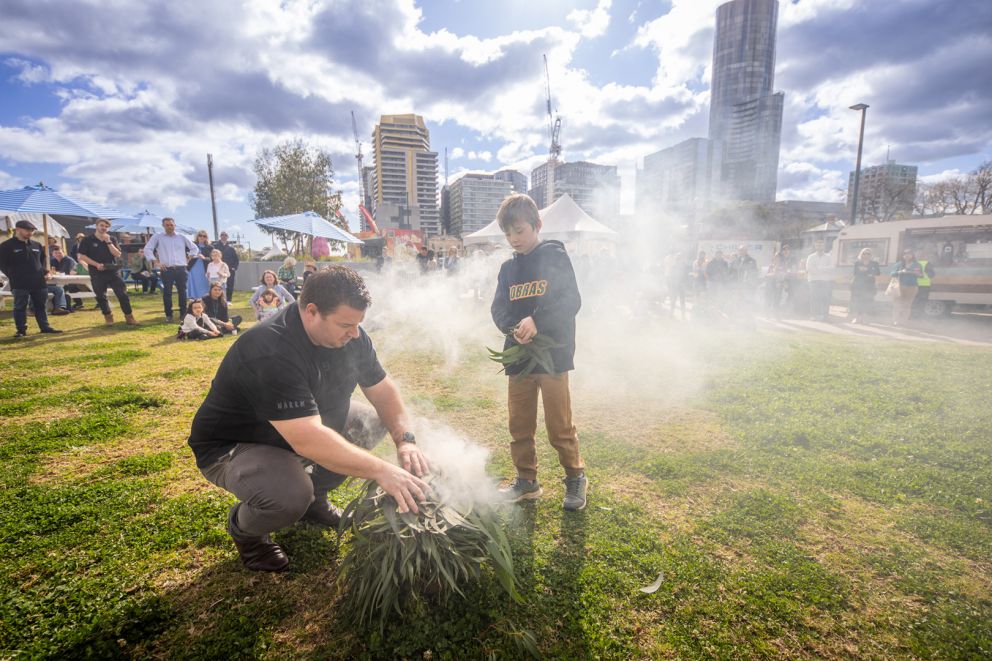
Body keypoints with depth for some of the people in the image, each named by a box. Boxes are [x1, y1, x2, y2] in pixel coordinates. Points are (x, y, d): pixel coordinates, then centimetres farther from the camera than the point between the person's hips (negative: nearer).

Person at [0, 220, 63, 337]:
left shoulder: (36, 245, 13)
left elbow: (42, 260, 26)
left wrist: (43, 272, 12)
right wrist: (13, 276, -7)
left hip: (39, 282, 5)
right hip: (19, 284, -5)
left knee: (41, 306, 11)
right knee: (20, 307, 1)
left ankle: (45, 327, 19)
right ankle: (21, 330, 7)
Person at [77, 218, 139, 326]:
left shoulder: (112, 239, 9)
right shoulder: (88, 240, 2)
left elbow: (117, 254, -3)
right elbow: (82, 256, -2)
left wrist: (108, 242, -10)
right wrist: (96, 264, -13)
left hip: (113, 271, 1)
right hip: (97, 274, -1)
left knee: (123, 294, -5)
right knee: (101, 297, 6)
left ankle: (129, 317, 0)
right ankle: (108, 317, 19)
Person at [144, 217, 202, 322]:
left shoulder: (182, 237, 11)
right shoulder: (157, 237, 6)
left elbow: (195, 249, 18)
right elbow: (147, 249, 5)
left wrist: (188, 259, 8)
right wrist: (156, 262, -2)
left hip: (181, 269, 1)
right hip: (166, 269, -1)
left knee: (182, 292, 3)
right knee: (167, 293, 0)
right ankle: (168, 315, 7)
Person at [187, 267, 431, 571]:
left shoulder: (350, 335, -12)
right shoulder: (271, 352, -36)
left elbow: (382, 389, -4)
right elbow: (308, 440, -43)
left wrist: (405, 440, -20)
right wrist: (383, 471, -42)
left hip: (305, 425, 8)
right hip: (231, 446, -7)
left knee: (373, 420, -6)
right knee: (290, 496, -34)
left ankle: (313, 498, 13)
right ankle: (242, 526, 4)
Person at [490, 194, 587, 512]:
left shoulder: (555, 256, -3)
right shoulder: (508, 267, 11)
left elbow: (571, 301, -12)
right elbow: (498, 309, 3)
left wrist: (537, 322, -24)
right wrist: (516, 328, -17)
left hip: (553, 354, -5)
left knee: (559, 426, 3)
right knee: (519, 425, 12)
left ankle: (575, 478, 25)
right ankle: (526, 481, 29)